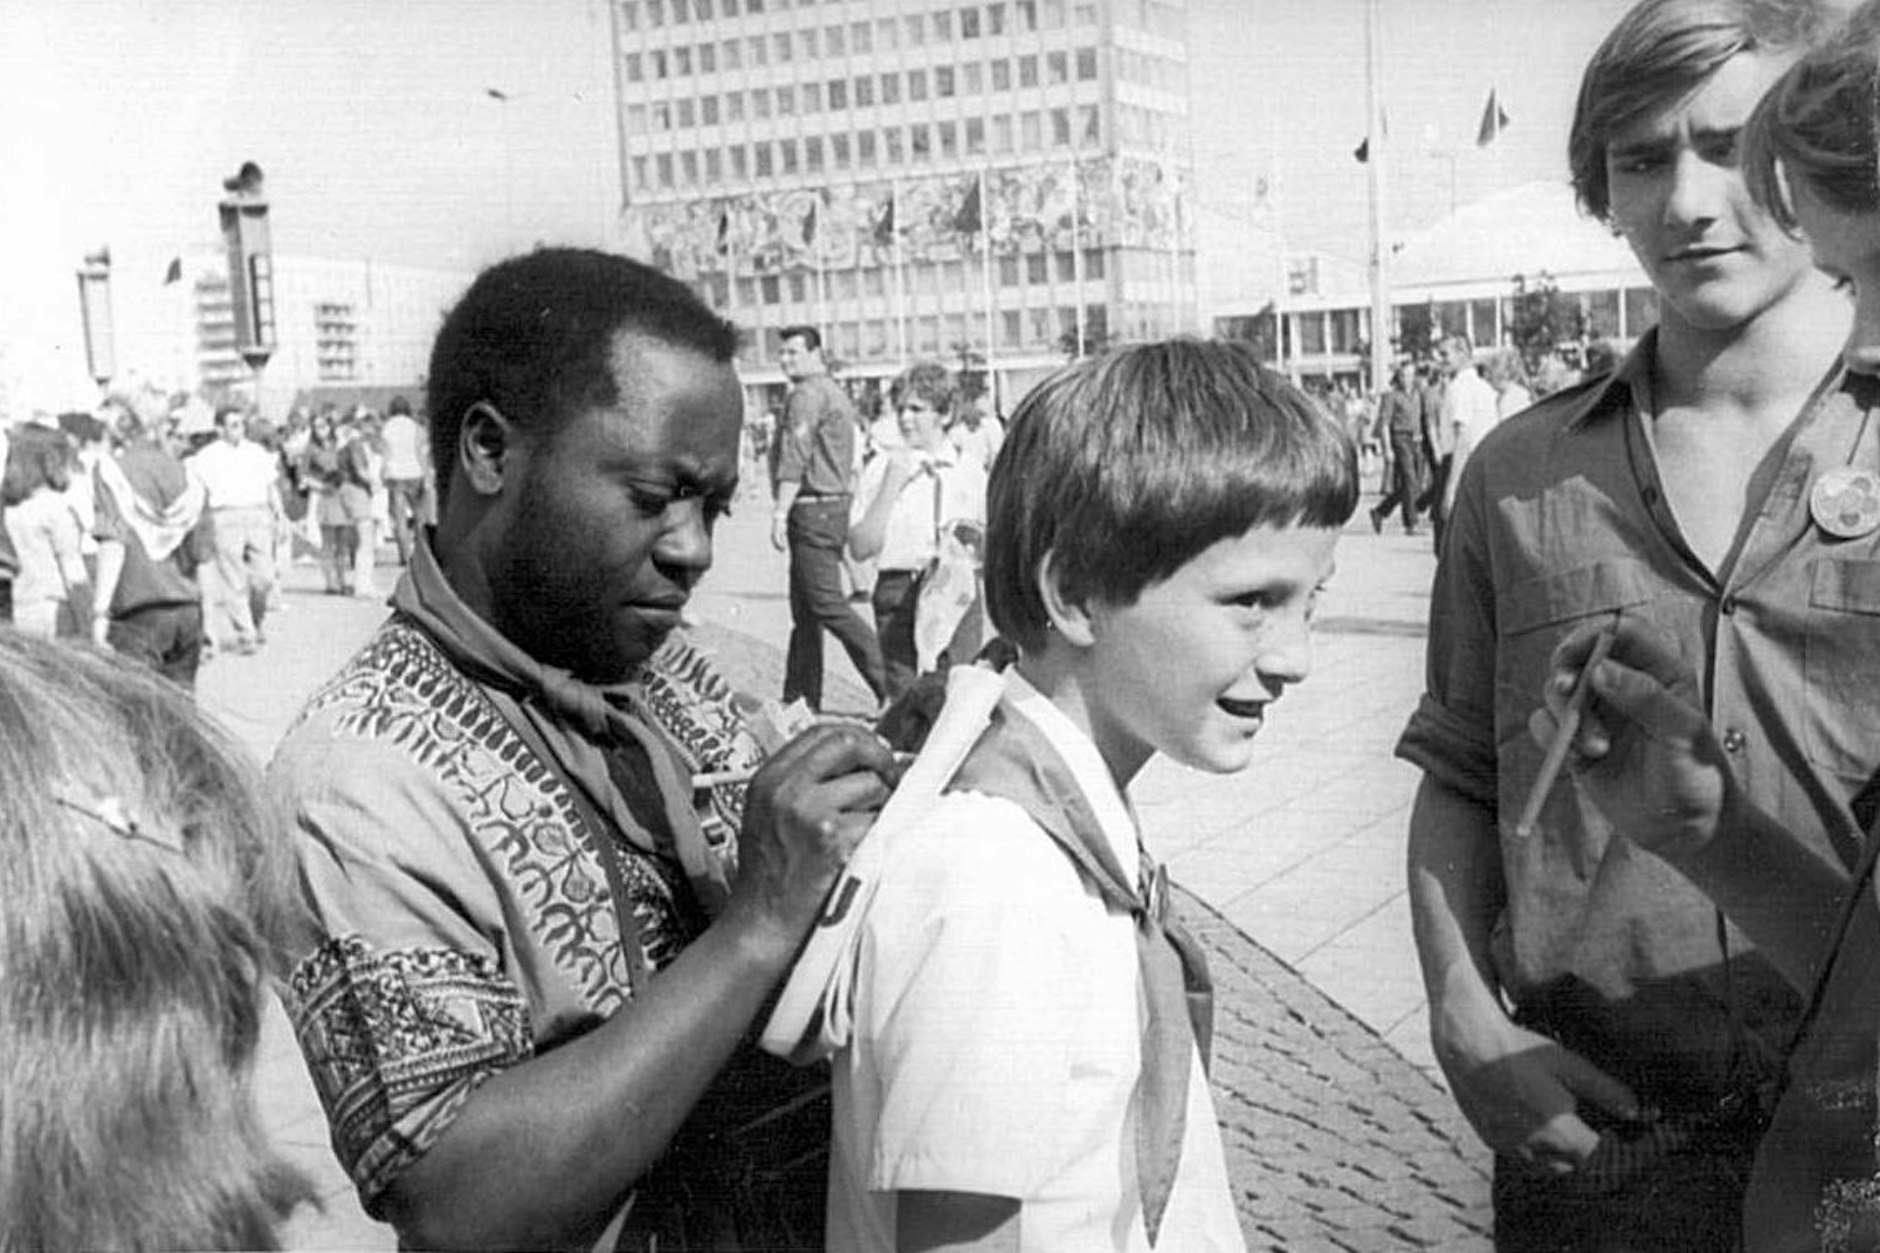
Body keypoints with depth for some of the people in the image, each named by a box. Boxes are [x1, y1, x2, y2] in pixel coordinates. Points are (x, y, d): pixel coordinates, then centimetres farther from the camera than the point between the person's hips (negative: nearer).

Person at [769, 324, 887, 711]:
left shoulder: (807, 394, -11)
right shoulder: (837, 394, 20)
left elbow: (795, 457, -19)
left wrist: (781, 511, -22)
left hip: (812, 509, -10)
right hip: (837, 505, 10)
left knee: (826, 604, -11)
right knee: (805, 611, 12)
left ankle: (892, 685, -14)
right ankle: (799, 700, 16)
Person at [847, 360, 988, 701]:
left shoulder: (969, 469, 8)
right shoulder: (882, 466, 3)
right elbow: (860, 548, -4)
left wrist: (975, 536, -6)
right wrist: (891, 486, -10)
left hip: (959, 596, 1)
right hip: (900, 594, -1)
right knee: (906, 699, -5)